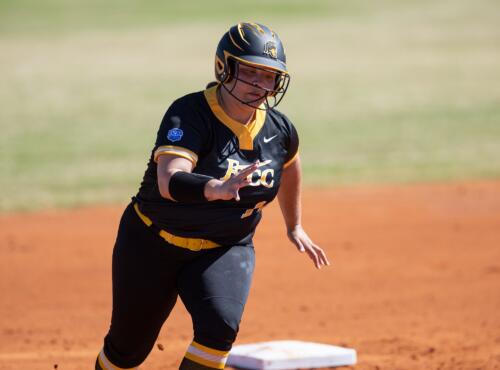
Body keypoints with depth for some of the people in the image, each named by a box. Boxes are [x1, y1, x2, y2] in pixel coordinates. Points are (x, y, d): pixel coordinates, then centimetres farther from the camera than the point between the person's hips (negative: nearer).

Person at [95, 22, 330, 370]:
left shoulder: (279, 130, -8)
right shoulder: (189, 115, -26)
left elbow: (288, 164, 18)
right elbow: (169, 182, -42)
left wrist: (294, 226, 29)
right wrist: (215, 189, -62)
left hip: (226, 250, 3)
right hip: (153, 245, -3)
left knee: (219, 328, -26)